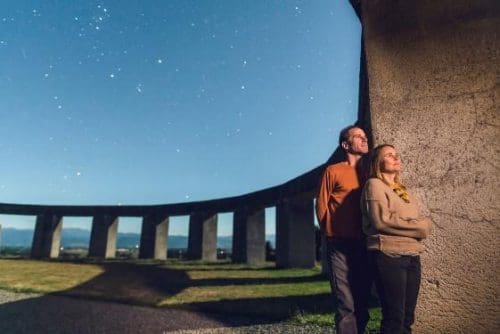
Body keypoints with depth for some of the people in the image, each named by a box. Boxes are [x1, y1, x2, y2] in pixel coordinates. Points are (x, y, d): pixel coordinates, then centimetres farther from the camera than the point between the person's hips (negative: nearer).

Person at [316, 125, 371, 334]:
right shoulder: (333, 171, 1)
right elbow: (321, 206, 1)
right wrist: (331, 233, 1)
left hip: (364, 245, 5)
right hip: (341, 246, -5)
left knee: (361, 304, 12)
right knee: (346, 305, -6)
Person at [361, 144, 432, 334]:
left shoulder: (401, 188, 20)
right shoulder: (374, 184, -4)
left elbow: (419, 220, 17)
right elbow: (381, 220, -16)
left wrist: (424, 225, -6)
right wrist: (417, 227, -8)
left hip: (412, 255, 8)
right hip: (388, 255, -7)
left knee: (408, 316, 12)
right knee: (394, 316, -2)